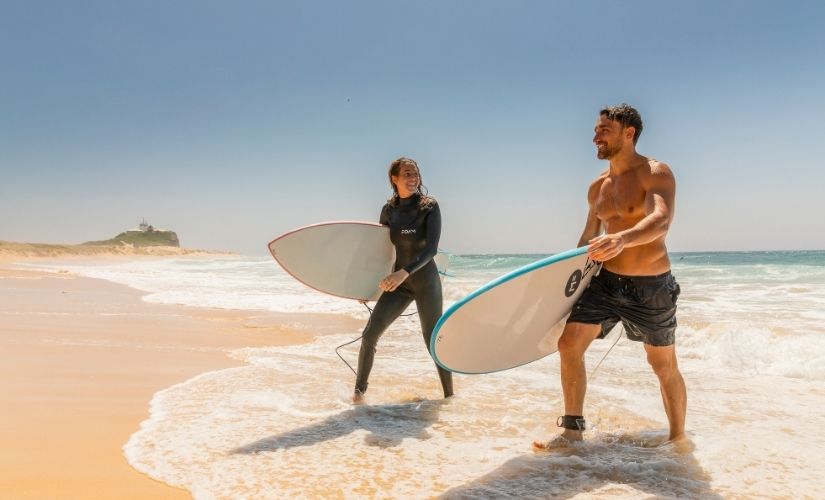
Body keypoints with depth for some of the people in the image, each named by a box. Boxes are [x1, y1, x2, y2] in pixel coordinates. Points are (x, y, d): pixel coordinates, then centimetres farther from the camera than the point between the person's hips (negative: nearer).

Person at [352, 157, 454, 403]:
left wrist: (404, 272, -32)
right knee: (369, 335, -5)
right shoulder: (389, 210, 3)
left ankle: (450, 395, 20)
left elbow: (431, 248, -20)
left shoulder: (429, 206, -9)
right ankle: (359, 391, 12)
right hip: (398, 283, 4)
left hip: (426, 282, -3)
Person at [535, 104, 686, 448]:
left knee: (664, 366, 7)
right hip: (605, 280, 6)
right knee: (569, 343, -6)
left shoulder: (656, 173, -11)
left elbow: (662, 220, -31)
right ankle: (572, 431, 6)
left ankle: (679, 440, 27)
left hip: (650, 286, -5)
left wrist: (622, 239, -50)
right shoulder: (598, 187, 10)